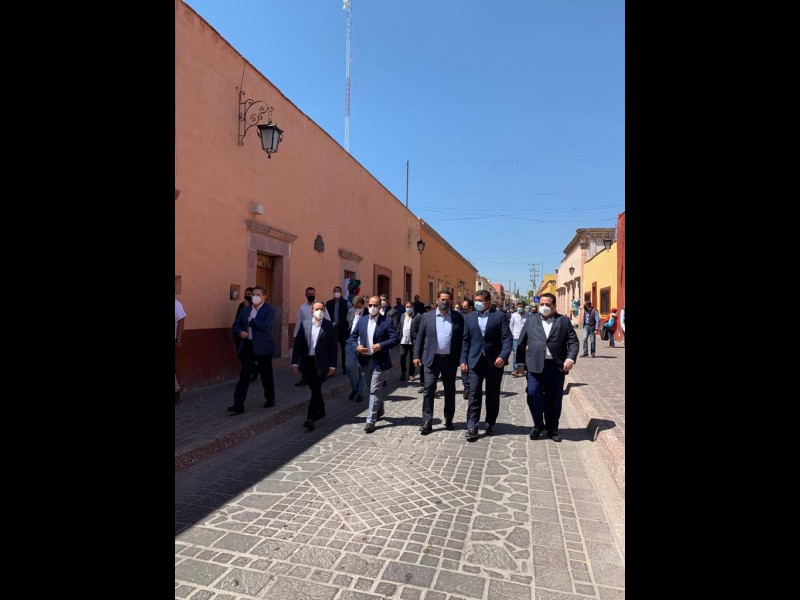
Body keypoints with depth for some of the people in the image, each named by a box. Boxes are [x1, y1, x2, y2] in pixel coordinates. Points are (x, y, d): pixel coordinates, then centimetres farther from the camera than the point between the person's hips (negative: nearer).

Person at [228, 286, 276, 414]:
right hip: (248, 346, 4)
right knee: (244, 375, 0)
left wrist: (251, 321, -12)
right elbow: (236, 324, 14)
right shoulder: (246, 309, 11)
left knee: (266, 375, 10)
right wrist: (239, 332, -7)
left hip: (263, 347, -4)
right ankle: (238, 404, 2)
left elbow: (266, 326, -21)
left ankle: (270, 398, 31)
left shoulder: (270, 309, -7)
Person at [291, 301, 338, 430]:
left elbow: (333, 347, -4)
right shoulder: (304, 324, 4)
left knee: (316, 390, -7)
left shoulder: (330, 326, -5)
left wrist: (332, 365, -7)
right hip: (307, 362, 4)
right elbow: (298, 344, 3)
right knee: (314, 389, 16)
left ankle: (310, 418, -4)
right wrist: (295, 362, -3)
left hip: (321, 363, -4)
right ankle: (320, 410, 36)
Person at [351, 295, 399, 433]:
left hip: (380, 361, -5)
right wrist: (357, 346, -4)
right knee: (376, 389, 22)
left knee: (374, 391, -6)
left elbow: (396, 339, -13)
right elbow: (353, 336, 15)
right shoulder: (362, 321, 8)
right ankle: (379, 411, 42)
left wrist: (381, 346, -22)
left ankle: (371, 421, -1)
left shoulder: (387, 321, -7)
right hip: (366, 360, 5)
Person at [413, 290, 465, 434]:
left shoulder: (458, 317, 0)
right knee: (428, 389, -2)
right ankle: (427, 422, 5)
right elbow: (420, 337, 3)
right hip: (431, 358, 0)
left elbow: (463, 338, 2)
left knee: (450, 390, 12)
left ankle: (449, 420, 27)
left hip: (450, 359, 1)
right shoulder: (427, 316, 1)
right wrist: (416, 355, -3)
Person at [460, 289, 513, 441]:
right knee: (474, 395, -1)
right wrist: (464, 360, 1)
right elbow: (465, 340, 8)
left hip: (494, 361, -1)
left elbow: (507, 338, -6)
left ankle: (490, 424, 25)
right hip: (475, 361, 1)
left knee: (493, 395, 10)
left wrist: (503, 356, -18)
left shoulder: (499, 316, -1)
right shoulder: (469, 318, 8)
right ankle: (472, 428, 1)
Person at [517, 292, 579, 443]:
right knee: (533, 395, -4)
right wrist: (522, 360, 8)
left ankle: (552, 428, 24)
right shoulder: (531, 320, 11)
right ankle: (538, 426, 16)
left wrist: (570, 358, -10)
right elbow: (522, 341, 14)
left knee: (554, 398, 8)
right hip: (535, 365, 0)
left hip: (557, 365, 0)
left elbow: (573, 341, 3)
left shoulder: (564, 320, 7)